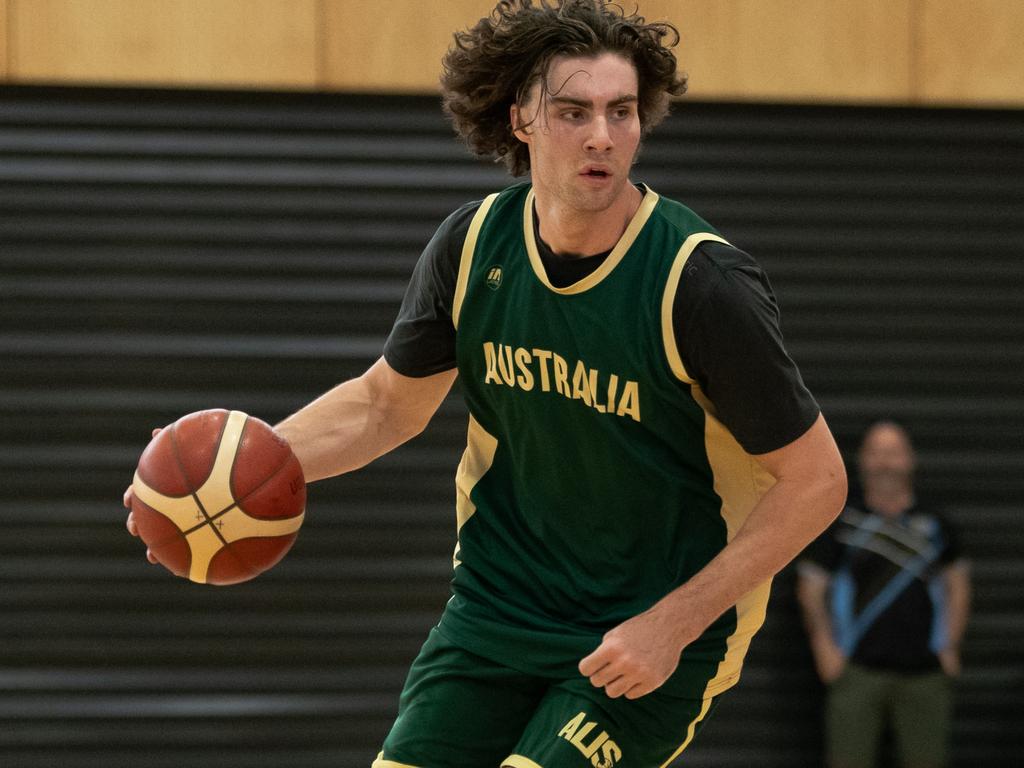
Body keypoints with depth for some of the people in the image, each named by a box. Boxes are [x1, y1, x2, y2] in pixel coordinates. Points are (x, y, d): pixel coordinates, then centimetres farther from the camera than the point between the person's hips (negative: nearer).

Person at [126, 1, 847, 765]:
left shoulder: (700, 282, -20)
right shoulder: (473, 245, -5)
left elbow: (816, 479, -15)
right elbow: (388, 403, 11)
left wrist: (673, 624, -19)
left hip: (657, 633, -5)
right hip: (497, 607, 5)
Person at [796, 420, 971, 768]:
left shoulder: (933, 526, 12)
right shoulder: (841, 524, 5)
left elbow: (957, 585, 20)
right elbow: (810, 588, 6)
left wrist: (950, 647, 9)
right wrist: (824, 647, -5)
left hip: (923, 672, 2)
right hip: (857, 670, -2)